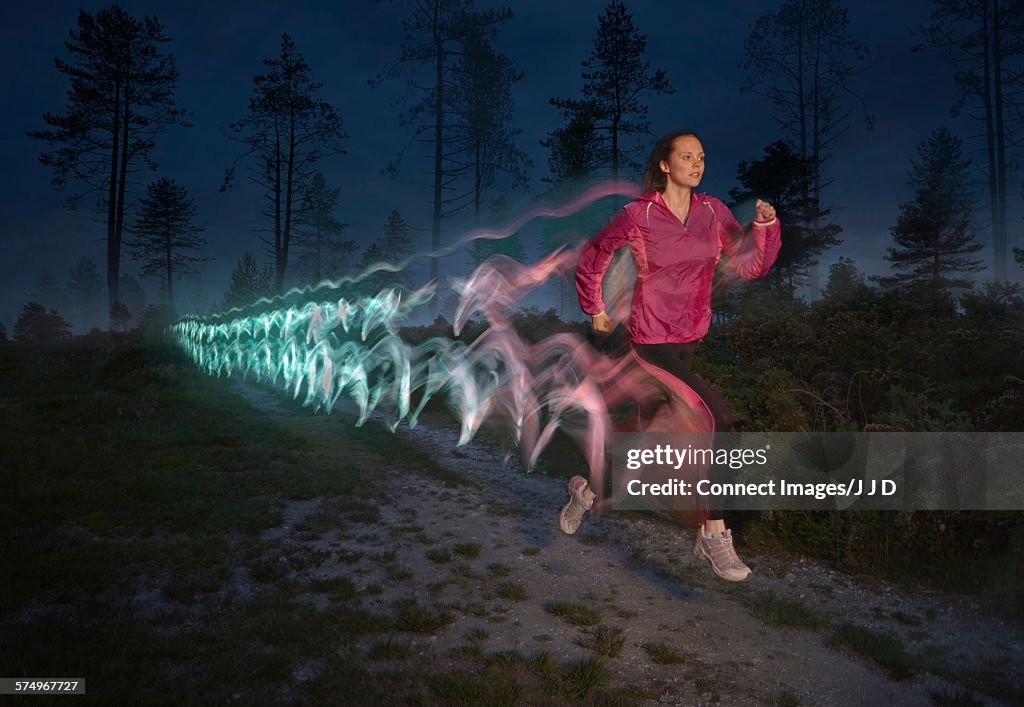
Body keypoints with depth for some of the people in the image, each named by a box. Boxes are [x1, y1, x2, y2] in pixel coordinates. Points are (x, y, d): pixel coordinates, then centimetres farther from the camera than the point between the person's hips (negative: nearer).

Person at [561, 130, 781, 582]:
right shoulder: (638, 215, -10)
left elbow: (750, 265, 2)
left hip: (690, 340, 6)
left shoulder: (712, 211, 4)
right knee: (717, 418, -18)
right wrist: (595, 310, 7)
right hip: (653, 341, -6)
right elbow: (592, 259, 3)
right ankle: (713, 535, -5)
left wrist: (764, 226, -14)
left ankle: (587, 489, 39)